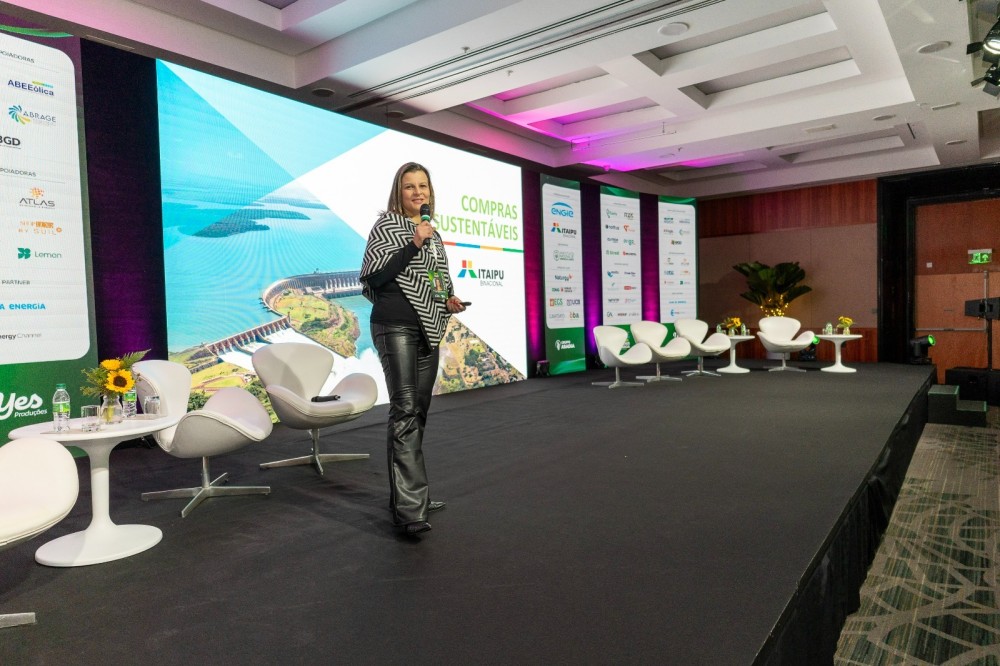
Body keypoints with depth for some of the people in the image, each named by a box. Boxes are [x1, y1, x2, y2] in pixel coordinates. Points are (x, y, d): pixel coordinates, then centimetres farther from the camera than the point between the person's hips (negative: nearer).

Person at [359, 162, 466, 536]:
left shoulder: (433, 233, 19)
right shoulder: (386, 225, -1)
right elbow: (374, 279, -11)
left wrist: (448, 300, 6)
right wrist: (413, 243, -16)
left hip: (429, 330, 8)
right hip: (396, 327, -8)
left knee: (417, 412, 8)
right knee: (405, 410, -16)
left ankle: (407, 495, 18)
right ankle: (409, 508, -18)